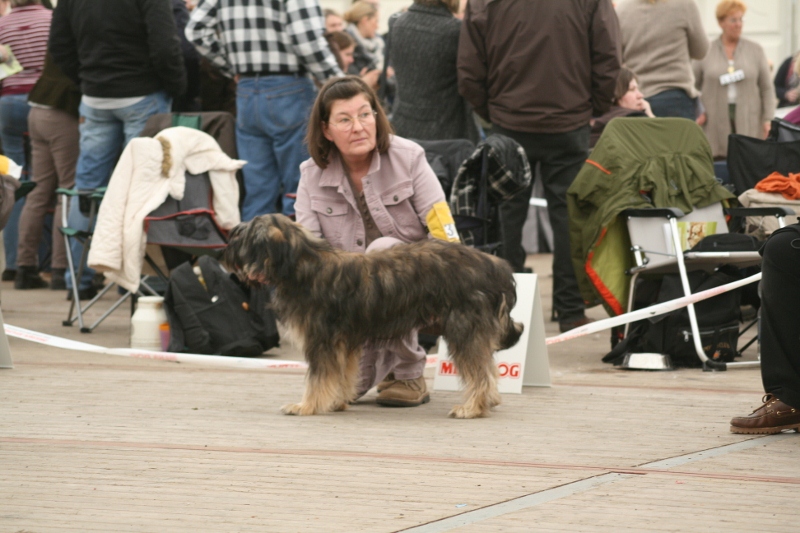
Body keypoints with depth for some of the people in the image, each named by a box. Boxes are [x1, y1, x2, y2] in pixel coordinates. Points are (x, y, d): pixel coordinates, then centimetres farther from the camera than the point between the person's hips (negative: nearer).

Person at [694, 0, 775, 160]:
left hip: (748, 122, 1)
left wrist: (767, 119, 0)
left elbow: (767, 88, 8)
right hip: (716, 121, -1)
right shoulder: (706, 52, 7)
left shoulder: (756, 50, 9)